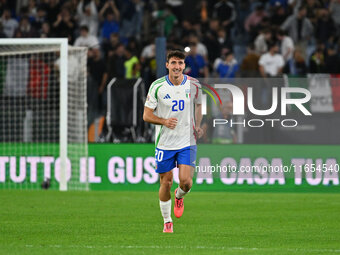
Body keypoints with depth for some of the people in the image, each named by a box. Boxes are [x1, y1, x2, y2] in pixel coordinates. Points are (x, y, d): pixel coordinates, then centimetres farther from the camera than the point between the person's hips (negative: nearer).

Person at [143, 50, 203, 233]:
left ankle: (179, 197, 25)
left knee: (186, 182, -12)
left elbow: (198, 105, 19)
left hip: (187, 142, 1)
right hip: (164, 142, -1)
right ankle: (167, 222, 21)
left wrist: (198, 126, 5)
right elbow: (146, 115, -2)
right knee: (166, 183, 3)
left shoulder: (193, 85, -2)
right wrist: (164, 121, -19)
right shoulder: (157, 86, -7)